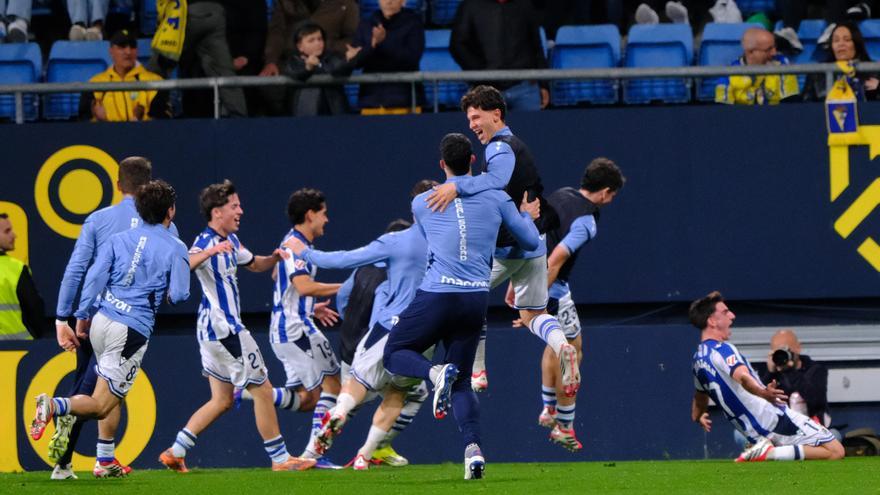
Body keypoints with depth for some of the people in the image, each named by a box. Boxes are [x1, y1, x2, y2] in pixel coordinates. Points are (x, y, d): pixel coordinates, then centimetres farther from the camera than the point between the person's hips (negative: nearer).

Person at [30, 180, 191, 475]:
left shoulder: (119, 240, 9)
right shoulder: (175, 248, -2)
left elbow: (95, 276, 2)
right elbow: (179, 295, -6)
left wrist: (83, 315, 9)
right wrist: (166, 294, 17)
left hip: (101, 320, 6)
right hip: (132, 331, -6)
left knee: (112, 394, 23)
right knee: (102, 405, -7)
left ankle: (105, 459, 21)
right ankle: (55, 406, -33)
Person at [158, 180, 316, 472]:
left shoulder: (230, 241, 14)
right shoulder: (205, 242, -16)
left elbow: (254, 264, 31)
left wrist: (274, 258, 10)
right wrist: (209, 252, -49)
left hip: (219, 328, 10)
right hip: (222, 327, -10)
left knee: (222, 400, 13)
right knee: (262, 390, -3)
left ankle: (175, 452, 13)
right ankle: (280, 458, 4)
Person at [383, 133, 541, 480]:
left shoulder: (422, 203, 6)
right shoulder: (496, 198, 7)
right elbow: (531, 242, 15)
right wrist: (526, 216, 37)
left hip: (437, 295, -3)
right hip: (477, 299, 3)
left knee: (395, 354, 15)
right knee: (462, 383, 14)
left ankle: (436, 373, -18)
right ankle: (473, 449, -9)